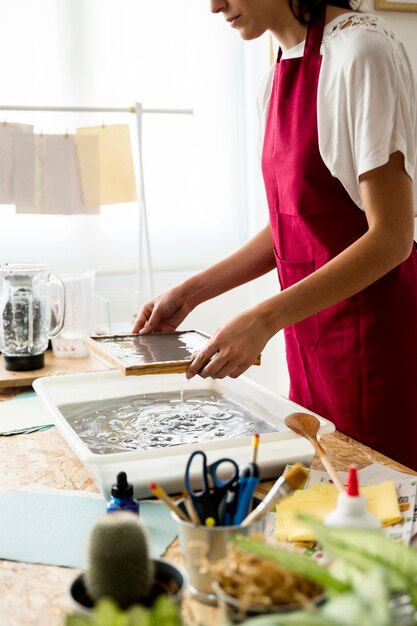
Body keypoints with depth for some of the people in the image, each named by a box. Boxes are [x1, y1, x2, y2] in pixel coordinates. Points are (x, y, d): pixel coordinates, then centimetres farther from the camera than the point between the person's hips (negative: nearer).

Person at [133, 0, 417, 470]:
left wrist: (264, 320, -24)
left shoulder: (362, 52, -14)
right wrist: (189, 294, 10)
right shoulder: (281, 74, 11)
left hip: (372, 331, -7)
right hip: (310, 338, 7)